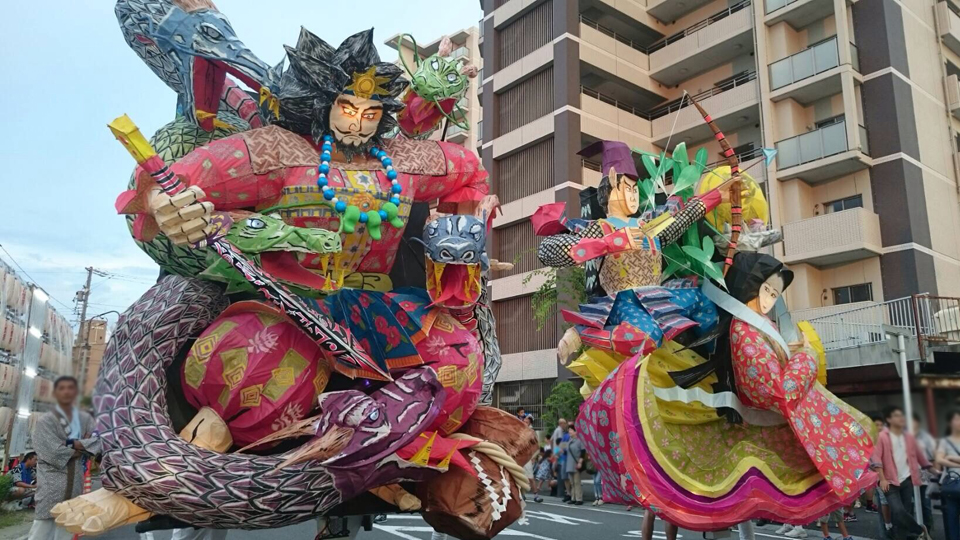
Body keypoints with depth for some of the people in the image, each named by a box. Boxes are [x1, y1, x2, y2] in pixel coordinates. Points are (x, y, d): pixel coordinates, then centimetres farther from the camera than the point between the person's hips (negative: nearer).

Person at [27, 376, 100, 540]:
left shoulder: (85, 419, 10)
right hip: (51, 484, -5)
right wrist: (83, 446, -4)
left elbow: (97, 442, -1)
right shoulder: (45, 421, -3)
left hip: (75, 483, 5)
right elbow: (54, 454, -12)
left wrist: (73, 444, -12)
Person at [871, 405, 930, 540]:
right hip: (891, 481, -5)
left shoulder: (909, 437, 9)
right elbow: (876, 459, -11)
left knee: (906, 512, 5)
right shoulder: (882, 437, -7)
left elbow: (918, 456, 20)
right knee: (898, 511, -17)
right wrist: (882, 479, -16)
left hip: (907, 480, 5)